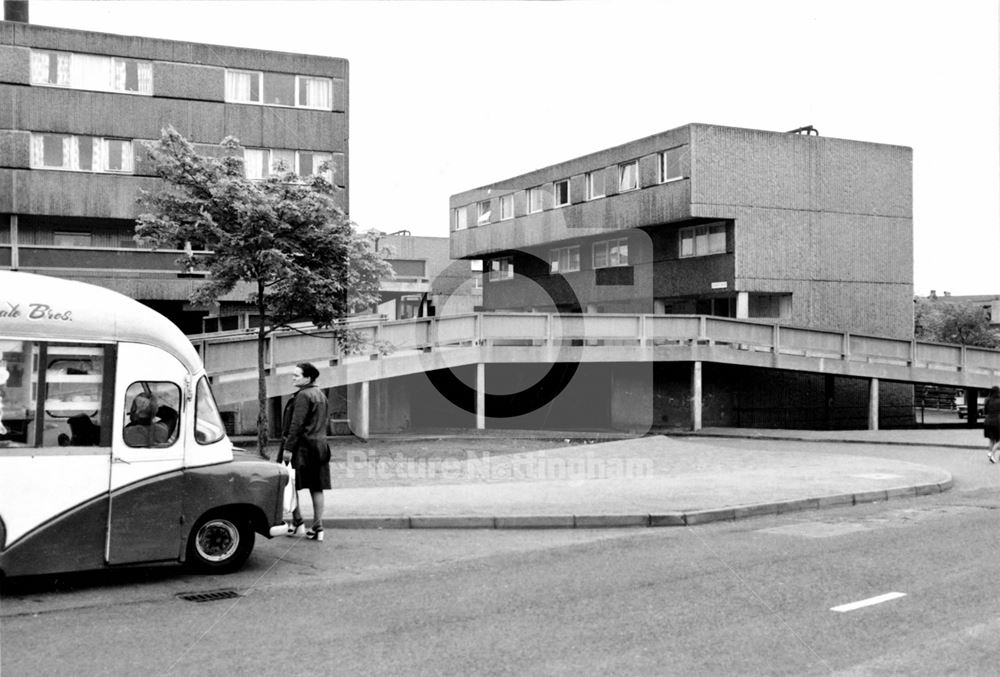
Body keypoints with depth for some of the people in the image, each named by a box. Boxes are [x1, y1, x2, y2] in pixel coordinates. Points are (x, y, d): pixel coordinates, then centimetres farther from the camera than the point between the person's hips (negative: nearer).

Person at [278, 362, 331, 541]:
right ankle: (317, 527, 9)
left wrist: (288, 448, -18)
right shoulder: (321, 395, 15)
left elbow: (297, 424, -19)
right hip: (320, 446, 9)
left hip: (302, 446, -9)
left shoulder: (303, 396, -13)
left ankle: (297, 522, 5)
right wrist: (318, 442, 20)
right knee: (316, 488, 8)